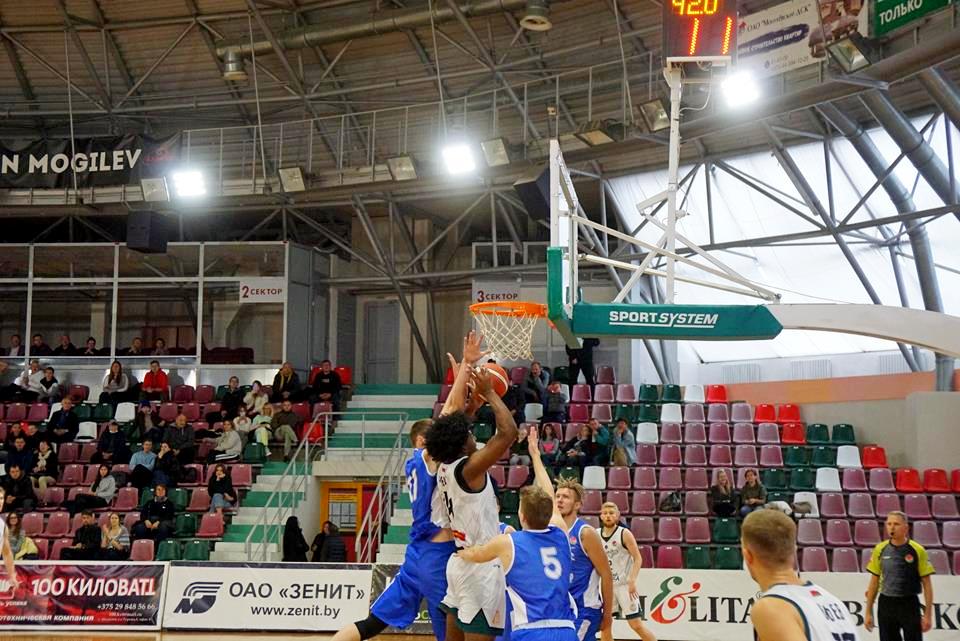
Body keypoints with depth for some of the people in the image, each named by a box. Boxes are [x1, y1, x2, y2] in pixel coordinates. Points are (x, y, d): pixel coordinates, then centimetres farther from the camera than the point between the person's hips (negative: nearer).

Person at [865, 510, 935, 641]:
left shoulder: (917, 551, -6)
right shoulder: (880, 549, 3)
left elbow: (926, 584, -3)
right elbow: (874, 582, 9)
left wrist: (928, 615, -7)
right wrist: (868, 612, 7)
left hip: (909, 605, -3)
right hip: (886, 605, 3)